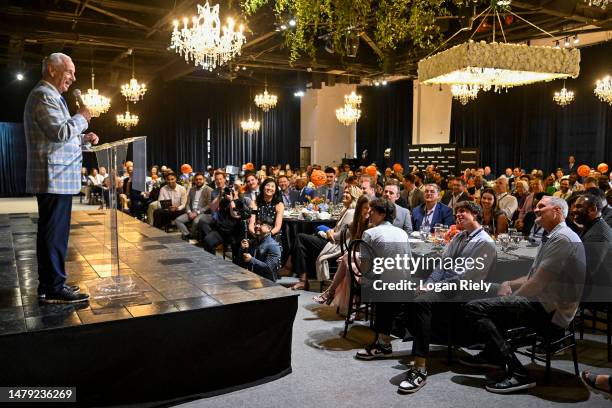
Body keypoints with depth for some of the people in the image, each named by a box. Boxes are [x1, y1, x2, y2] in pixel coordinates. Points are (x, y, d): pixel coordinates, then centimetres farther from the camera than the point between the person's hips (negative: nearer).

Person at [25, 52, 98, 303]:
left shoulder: (50, 96, 24)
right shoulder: (44, 95, -11)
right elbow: (60, 132, -22)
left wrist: (83, 138, 14)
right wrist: (81, 118, -7)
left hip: (56, 176, 11)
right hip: (54, 177, -11)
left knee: (50, 231, 13)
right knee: (55, 232, -7)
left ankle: (48, 283, 21)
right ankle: (55, 288, -2)